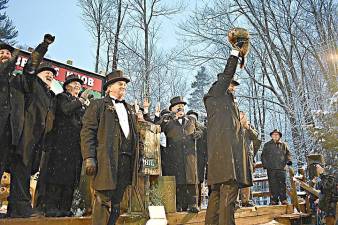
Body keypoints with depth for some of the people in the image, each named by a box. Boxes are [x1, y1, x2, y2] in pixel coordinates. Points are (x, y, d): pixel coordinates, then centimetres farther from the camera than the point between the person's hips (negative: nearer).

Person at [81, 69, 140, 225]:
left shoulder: (129, 109, 24)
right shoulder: (98, 105, 5)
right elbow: (88, 131, -5)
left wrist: (136, 158, 13)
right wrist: (89, 158, -15)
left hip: (127, 159, 6)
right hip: (107, 160, -6)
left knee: (116, 201, 11)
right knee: (104, 200, -5)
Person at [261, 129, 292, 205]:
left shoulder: (284, 145, 16)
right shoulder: (267, 145, 14)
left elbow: (288, 154, 20)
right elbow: (263, 156, 12)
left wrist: (288, 160, 1)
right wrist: (265, 165, 1)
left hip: (281, 168, 1)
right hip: (271, 169, 0)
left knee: (282, 185, -3)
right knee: (273, 185, 0)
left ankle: (284, 200, 4)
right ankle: (274, 200, 6)